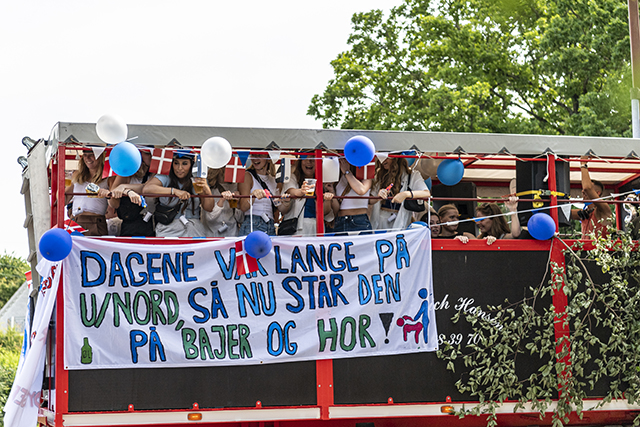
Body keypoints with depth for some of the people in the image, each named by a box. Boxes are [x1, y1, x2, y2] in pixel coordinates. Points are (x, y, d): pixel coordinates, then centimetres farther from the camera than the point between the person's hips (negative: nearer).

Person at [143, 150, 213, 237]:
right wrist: (174, 190, -24)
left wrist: (207, 190, -13)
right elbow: (146, 188, -19)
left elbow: (209, 209, 7)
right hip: (168, 229, -2)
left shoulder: (197, 181, 9)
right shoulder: (165, 177, 0)